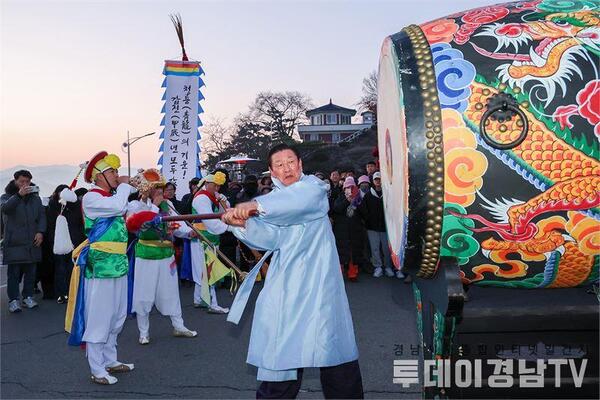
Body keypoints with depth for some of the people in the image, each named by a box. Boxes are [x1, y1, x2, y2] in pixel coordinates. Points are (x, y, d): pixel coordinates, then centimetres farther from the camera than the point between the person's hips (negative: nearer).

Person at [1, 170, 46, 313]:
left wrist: (40, 232, -4)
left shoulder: (35, 198, 15)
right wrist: (19, 195, -31)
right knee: (14, 272, -2)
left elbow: (42, 215, 11)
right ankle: (13, 300, 2)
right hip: (14, 242, -3)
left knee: (31, 271, 6)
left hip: (32, 242, 4)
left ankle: (28, 297, 15)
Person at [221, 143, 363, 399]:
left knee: (335, 348, 7)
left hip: (319, 282, -2)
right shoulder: (272, 200, 12)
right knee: (282, 355, -2)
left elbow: (300, 199, -25)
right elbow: (268, 239, -5)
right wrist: (242, 223, -24)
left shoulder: (314, 186, 1)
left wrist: (256, 205, -37)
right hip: (286, 286, 2)